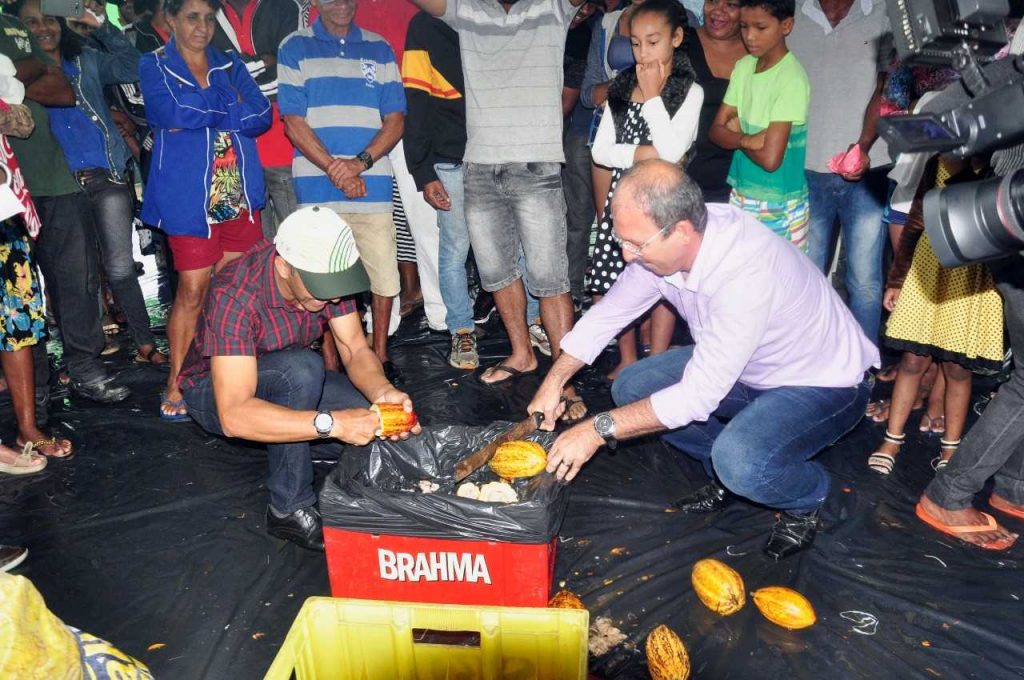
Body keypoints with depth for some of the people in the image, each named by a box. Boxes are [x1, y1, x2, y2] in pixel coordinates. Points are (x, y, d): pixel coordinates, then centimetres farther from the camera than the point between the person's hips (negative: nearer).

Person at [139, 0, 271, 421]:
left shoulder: (230, 66, 16)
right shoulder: (155, 67, 6)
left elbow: (261, 116, 0)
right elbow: (169, 113, -14)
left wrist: (198, 115, -10)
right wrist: (229, 107, -5)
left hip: (239, 193, 4)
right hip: (189, 195, -4)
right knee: (193, 291, -6)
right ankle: (176, 385, 6)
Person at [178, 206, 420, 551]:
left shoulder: (324, 270, -18)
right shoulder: (234, 296, -35)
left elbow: (356, 351, -15)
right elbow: (233, 415, -41)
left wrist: (382, 392, -37)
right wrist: (331, 423, -49)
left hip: (287, 381, 6)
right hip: (215, 393, -5)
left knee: (368, 414, -17)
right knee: (303, 368, -36)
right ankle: (290, 509, -20)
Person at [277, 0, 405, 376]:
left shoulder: (379, 49, 14)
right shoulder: (295, 48, 8)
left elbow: (395, 119, 7)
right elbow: (293, 122, 0)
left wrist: (360, 163, -9)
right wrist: (335, 169, -12)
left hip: (373, 186, 2)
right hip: (317, 189, -2)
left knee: (384, 275, 4)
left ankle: (380, 353, 22)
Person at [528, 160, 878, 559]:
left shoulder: (747, 274, -38)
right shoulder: (664, 241, -15)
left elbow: (699, 395, -36)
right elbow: (608, 313, -1)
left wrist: (599, 428, -30)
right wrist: (553, 383, -5)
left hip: (825, 385, -7)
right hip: (745, 367, 7)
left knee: (739, 463, -33)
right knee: (632, 388, -4)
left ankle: (806, 497, 3)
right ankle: (726, 471, 14)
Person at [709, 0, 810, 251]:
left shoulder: (792, 80, -18)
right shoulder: (742, 66, 3)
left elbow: (770, 159, -23)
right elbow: (717, 130, 2)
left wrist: (736, 135, -7)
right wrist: (746, 139, -17)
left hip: (777, 205, -6)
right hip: (740, 194, 6)